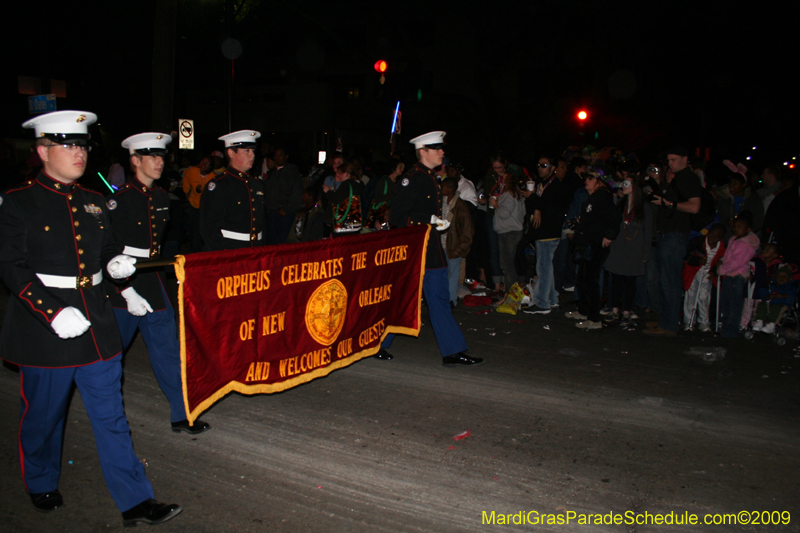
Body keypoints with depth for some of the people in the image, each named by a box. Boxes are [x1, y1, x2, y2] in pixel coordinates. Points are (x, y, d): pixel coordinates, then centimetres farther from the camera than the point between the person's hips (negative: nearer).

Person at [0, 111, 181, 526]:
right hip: (44, 327, -4)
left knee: (111, 416, 6)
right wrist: (55, 314, -20)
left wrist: (117, 263, -3)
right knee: (43, 416, 13)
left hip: (97, 325, 4)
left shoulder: (93, 201, 11)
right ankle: (41, 485, 40)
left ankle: (136, 502, 11)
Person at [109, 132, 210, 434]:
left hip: (153, 282, 6)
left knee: (167, 347, 4)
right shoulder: (119, 200, -14)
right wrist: (127, 292, -22)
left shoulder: (162, 198, 7)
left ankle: (181, 414, 10)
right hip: (123, 283, -5)